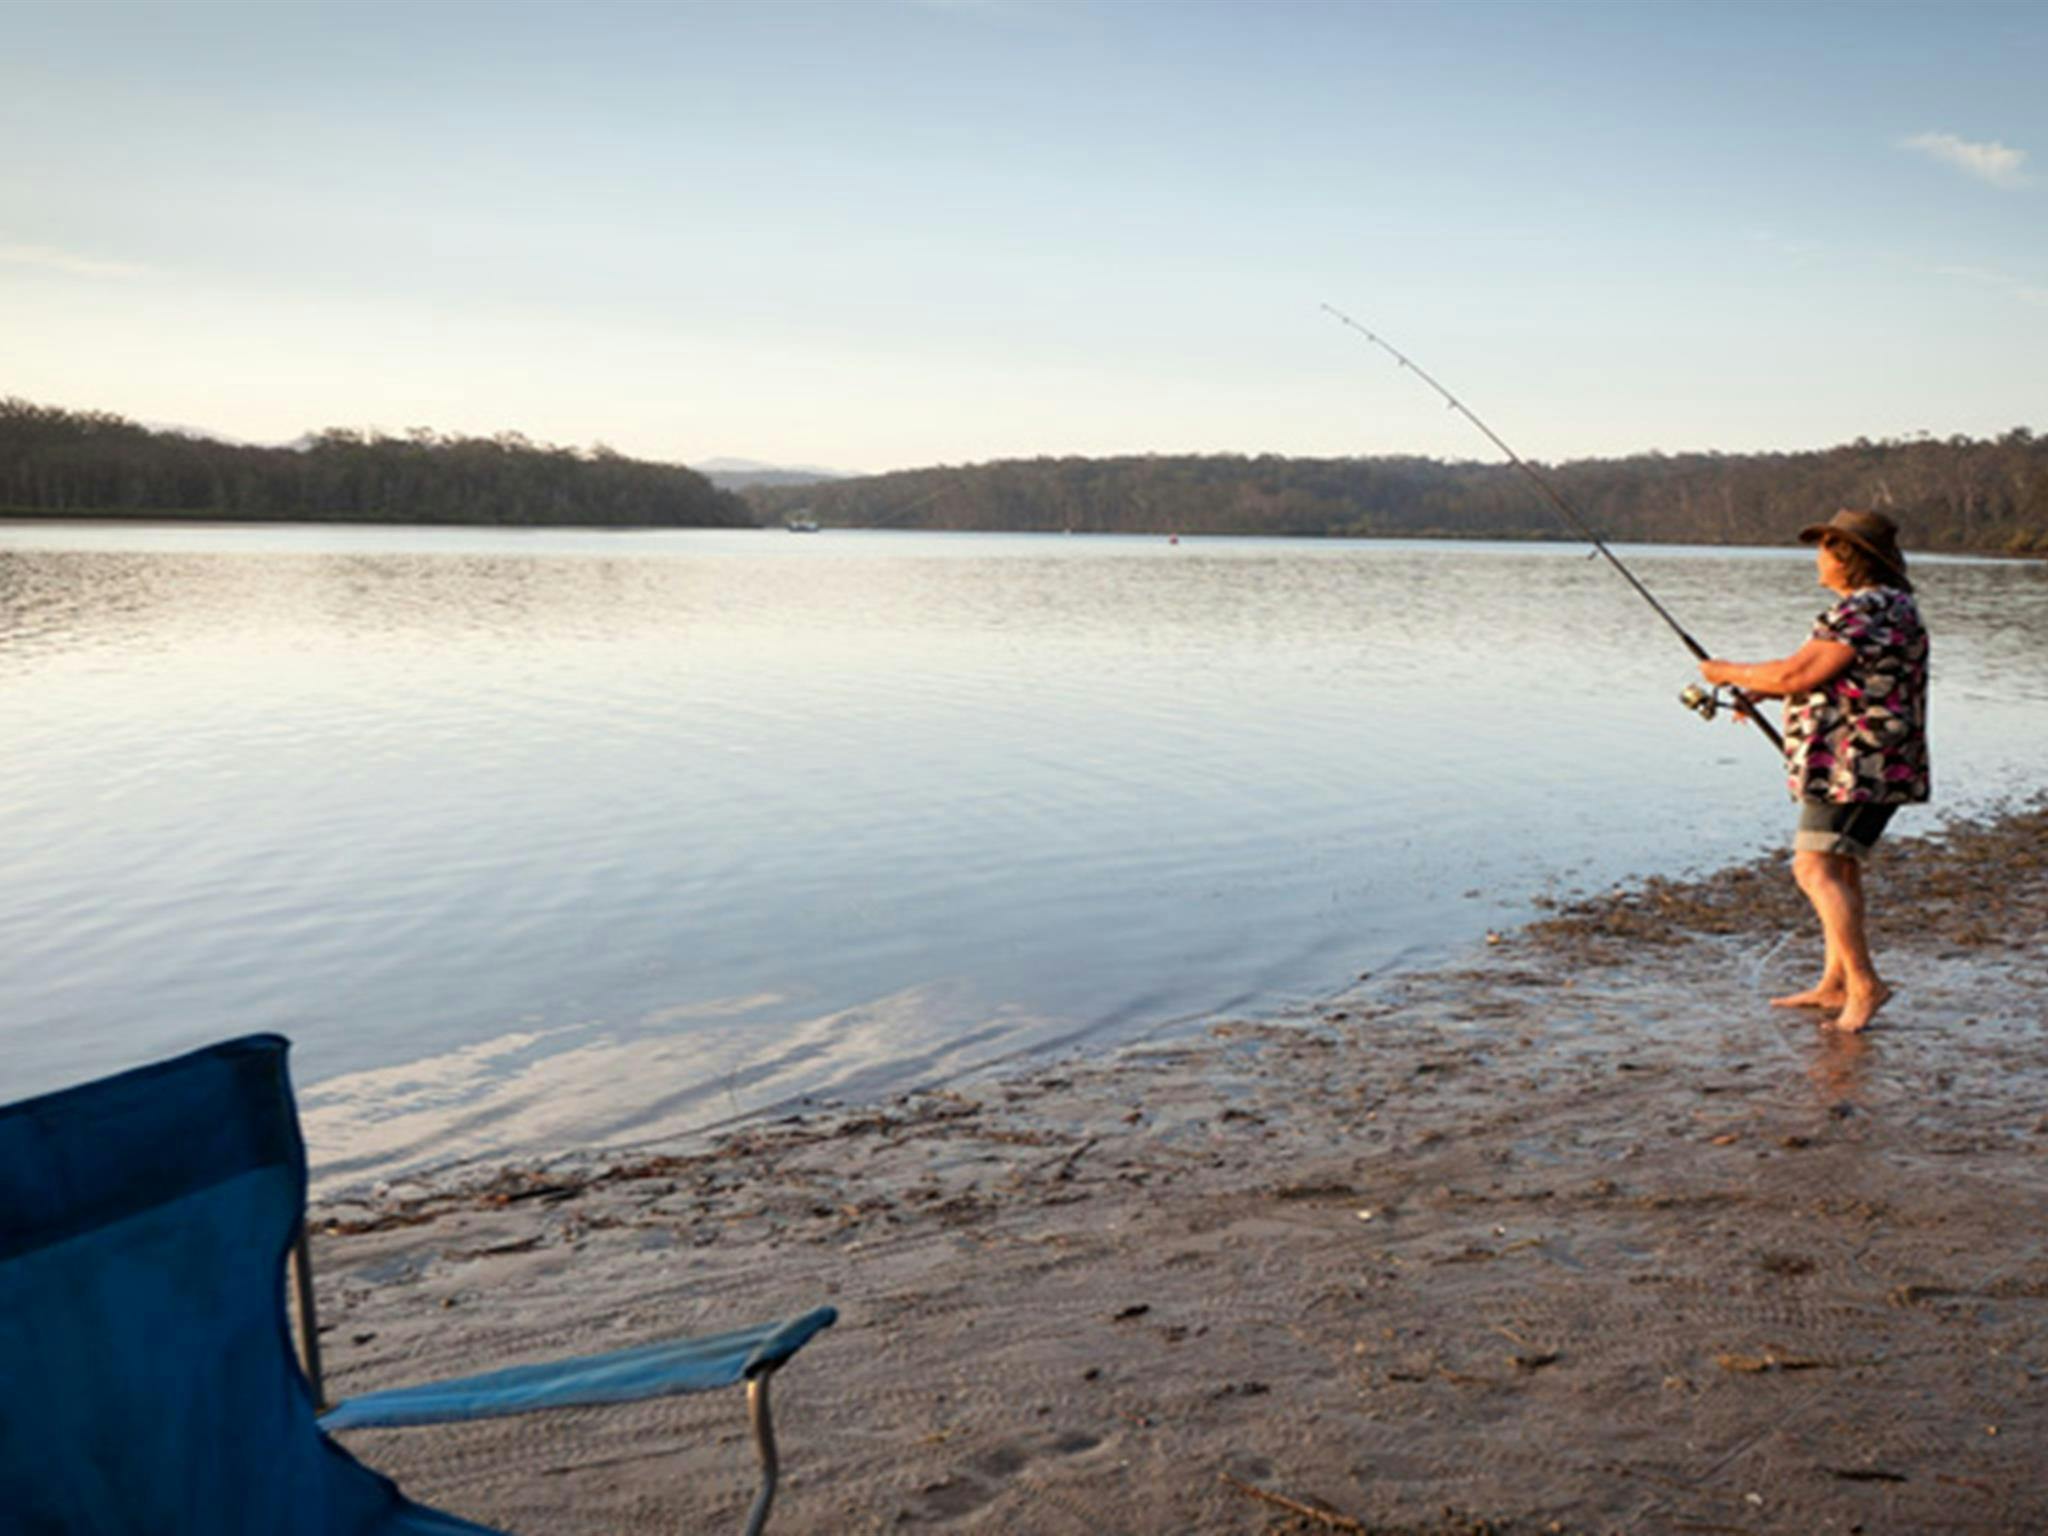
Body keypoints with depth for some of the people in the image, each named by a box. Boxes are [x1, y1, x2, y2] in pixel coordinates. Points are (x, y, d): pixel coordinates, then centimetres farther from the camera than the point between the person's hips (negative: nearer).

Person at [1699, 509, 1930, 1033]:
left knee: (1817, 870, -13)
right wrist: (1762, 691, 18)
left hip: (1857, 767, -11)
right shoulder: (1884, 606, 18)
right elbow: (1838, 680, 26)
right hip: (1852, 767, 11)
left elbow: (1796, 675, -20)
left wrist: (1730, 672, -5)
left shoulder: (1868, 609, -17)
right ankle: (1834, 984, 20)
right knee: (1837, 867, 15)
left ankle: (1864, 985, -12)